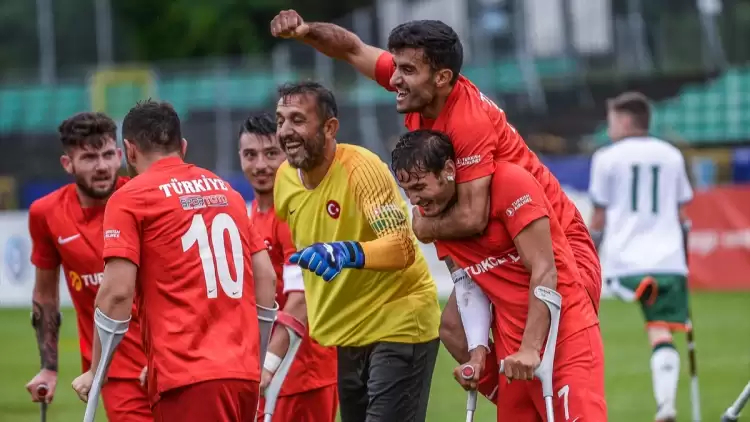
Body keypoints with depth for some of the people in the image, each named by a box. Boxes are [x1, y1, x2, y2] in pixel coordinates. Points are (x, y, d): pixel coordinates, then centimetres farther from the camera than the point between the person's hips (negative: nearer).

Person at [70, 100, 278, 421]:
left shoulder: (130, 198, 0)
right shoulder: (226, 191, 18)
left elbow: (118, 291, -8)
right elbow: (266, 276, 18)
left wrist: (95, 372, 1)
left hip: (188, 376, -6)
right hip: (244, 372, 6)